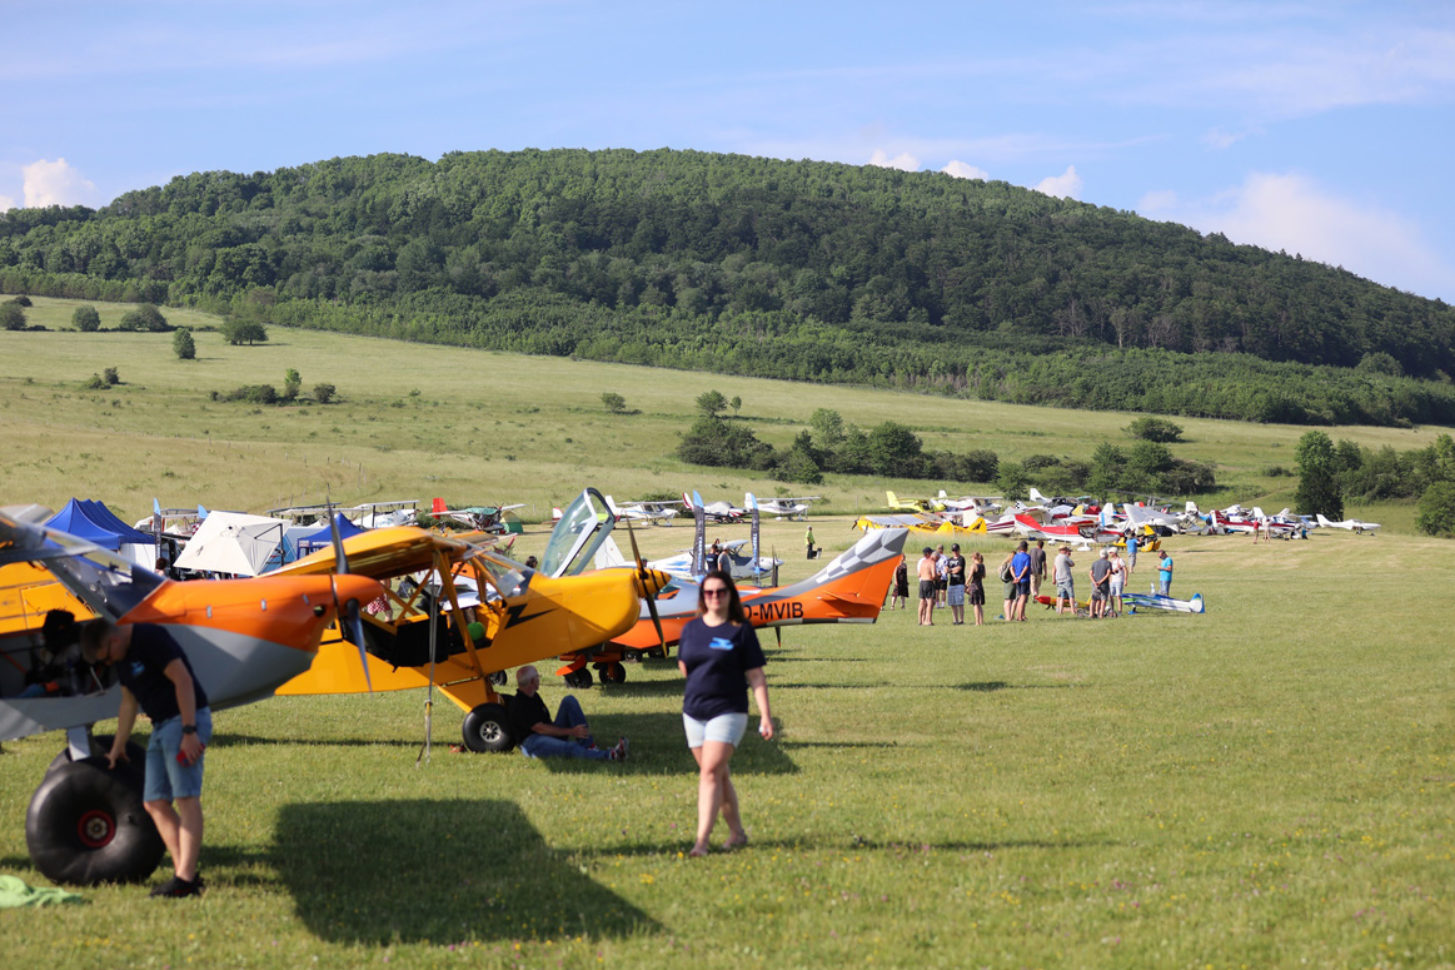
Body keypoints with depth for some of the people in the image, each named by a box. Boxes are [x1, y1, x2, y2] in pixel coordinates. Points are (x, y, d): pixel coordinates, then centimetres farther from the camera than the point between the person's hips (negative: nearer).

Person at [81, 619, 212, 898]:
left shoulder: (150, 638, -14)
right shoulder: (122, 658, 15)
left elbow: (183, 680, -20)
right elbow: (129, 703, 26)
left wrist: (189, 731, -23)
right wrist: (118, 748, 33)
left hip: (187, 720, -10)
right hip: (161, 726, 10)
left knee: (186, 798, -14)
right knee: (155, 803, 4)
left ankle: (185, 879, -19)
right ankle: (184, 872, 3)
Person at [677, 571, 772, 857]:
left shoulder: (741, 630, -3)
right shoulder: (691, 628, 10)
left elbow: (756, 676, -4)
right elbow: (683, 665, 24)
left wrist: (766, 715, -8)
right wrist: (698, 679, 6)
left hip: (728, 710, -5)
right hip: (694, 711, 5)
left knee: (711, 772, -16)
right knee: (719, 775, 12)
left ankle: (702, 840, -19)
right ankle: (737, 832, 25)